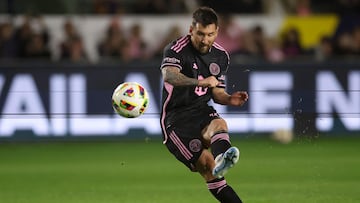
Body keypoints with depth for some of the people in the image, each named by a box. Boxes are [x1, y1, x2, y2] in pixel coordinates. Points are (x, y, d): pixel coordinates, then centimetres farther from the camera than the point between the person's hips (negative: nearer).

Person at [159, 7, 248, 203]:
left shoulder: (221, 56, 10)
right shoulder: (176, 50, -11)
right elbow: (169, 76, -33)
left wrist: (229, 99, -3)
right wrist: (200, 82, -49)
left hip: (202, 112, 2)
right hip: (175, 118, -2)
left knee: (219, 125, -35)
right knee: (207, 164, -24)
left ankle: (222, 159, -68)